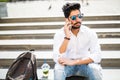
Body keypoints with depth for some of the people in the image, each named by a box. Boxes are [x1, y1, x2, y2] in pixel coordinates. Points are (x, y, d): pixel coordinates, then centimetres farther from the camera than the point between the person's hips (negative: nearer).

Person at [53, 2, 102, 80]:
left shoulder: (90, 33, -11)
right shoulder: (59, 34, -13)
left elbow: (97, 56, -18)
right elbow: (57, 58, -24)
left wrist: (74, 62, -26)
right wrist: (67, 37, -32)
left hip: (84, 64, 1)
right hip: (67, 65, -1)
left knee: (96, 70, -31)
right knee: (58, 70, -33)